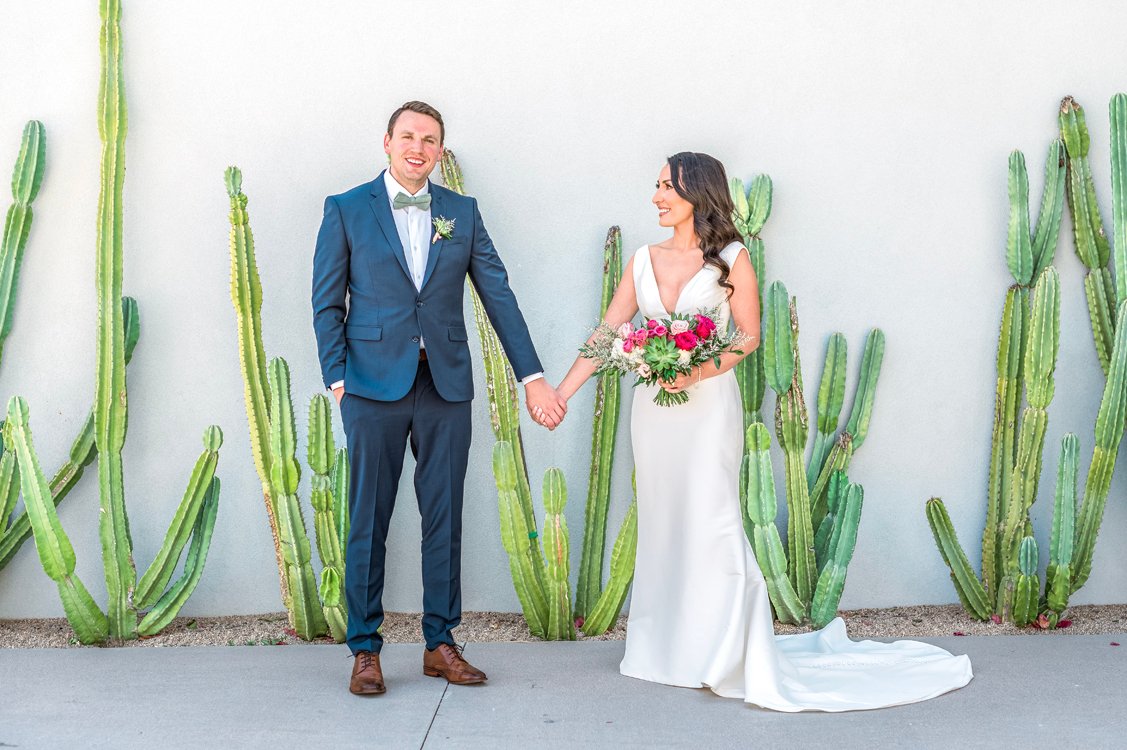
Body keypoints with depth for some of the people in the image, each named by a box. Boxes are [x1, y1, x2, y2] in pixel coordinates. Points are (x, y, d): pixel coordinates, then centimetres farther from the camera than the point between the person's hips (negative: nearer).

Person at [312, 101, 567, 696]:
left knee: (444, 520, 7)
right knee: (369, 521, 2)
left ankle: (441, 644, 18)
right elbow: (327, 302, 3)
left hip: (445, 385, 3)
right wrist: (337, 378, -6)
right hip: (375, 386, -2)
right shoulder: (347, 210, 4)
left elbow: (498, 294, 7)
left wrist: (531, 377, 2)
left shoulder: (462, 213, 10)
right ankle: (364, 650, 13)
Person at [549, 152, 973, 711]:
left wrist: (699, 372, -19)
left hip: (708, 405, -5)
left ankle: (731, 656, 4)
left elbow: (749, 337, -4)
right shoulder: (644, 261, 9)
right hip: (653, 409, 5)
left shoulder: (730, 259, -3)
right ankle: (668, 649, 20)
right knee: (663, 526, 9)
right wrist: (560, 392, 1)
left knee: (711, 523, -6)